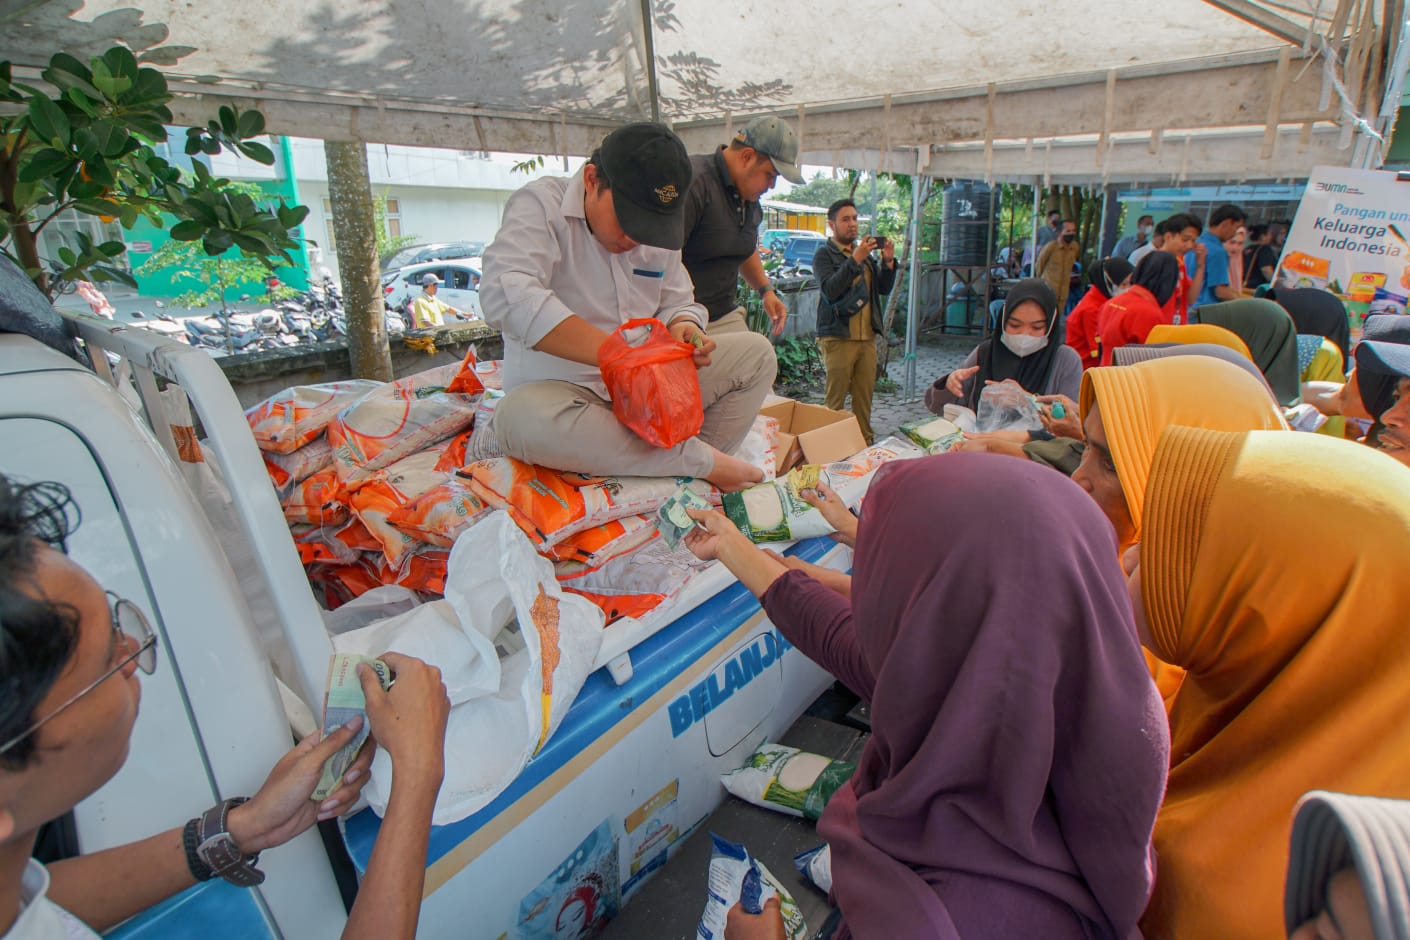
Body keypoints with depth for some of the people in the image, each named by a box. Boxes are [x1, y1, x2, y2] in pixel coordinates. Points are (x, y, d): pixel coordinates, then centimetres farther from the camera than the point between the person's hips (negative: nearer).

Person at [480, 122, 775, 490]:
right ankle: (702, 458, -29)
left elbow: (677, 303, 12)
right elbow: (506, 296, -30)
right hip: (561, 391, -5)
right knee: (522, 417, -40)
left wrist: (683, 327, -15)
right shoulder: (540, 205, -14)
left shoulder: (659, 228, 7)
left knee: (756, 352, -5)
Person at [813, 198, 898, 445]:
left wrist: (888, 262, -1)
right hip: (838, 338, -6)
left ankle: (865, 442, 17)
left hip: (867, 337, 6)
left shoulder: (865, 252, 19)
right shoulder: (824, 254, 0)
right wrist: (855, 259, -22)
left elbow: (884, 288, 16)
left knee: (864, 396, 9)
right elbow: (829, 290, -17)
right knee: (835, 399, -4)